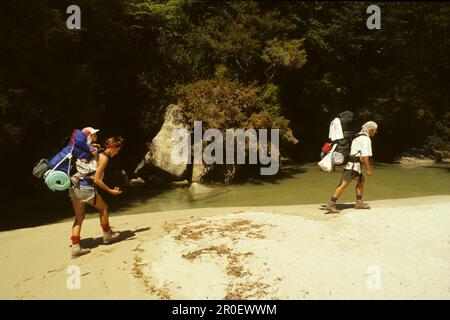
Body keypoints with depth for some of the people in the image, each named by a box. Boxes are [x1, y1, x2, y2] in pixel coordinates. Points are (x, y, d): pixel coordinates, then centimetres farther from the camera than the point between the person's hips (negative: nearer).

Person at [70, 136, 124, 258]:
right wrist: (110, 191, -5)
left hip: (74, 187, 8)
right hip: (86, 187, -8)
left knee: (79, 217, 11)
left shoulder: (97, 154, 17)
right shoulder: (104, 158, -9)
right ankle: (107, 235, 27)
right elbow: (97, 180, -13)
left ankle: (75, 247, 8)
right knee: (103, 208, 12)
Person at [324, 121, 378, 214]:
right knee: (344, 184, -14)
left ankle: (359, 202, 25)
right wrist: (368, 169, -9)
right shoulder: (366, 139, -8)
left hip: (349, 162, 10)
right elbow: (365, 156, -14)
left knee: (361, 180, 22)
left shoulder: (358, 137, 22)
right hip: (353, 164, -10)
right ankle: (331, 205, -19)